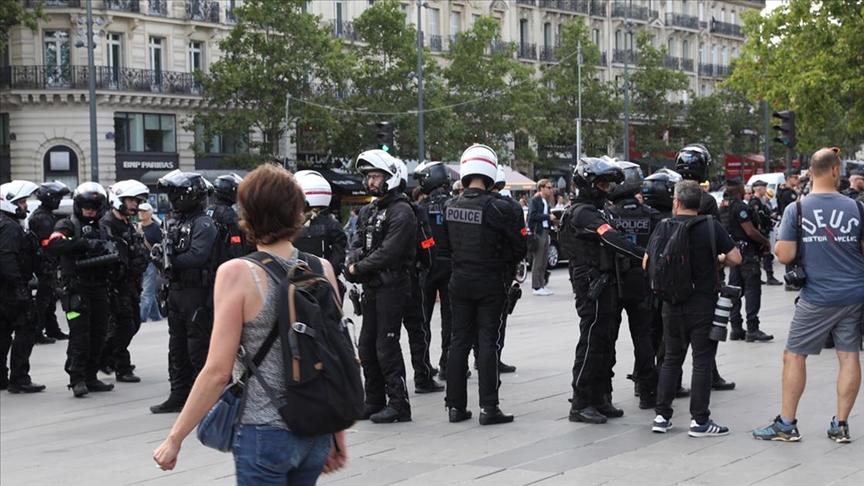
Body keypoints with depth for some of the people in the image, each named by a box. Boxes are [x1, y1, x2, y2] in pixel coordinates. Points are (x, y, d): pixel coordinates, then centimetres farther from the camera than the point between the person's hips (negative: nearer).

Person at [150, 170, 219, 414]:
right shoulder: (175, 222, 16)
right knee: (177, 346, 14)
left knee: (198, 347, -5)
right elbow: (166, 251, 16)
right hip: (176, 290, 9)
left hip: (196, 291, -9)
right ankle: (179, 395, 23)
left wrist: (171, 261, -19)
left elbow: (197, 256, -23)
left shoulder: (203, 224, -11)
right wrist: (160, 253, -6)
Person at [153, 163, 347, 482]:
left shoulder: (237, 274, -12)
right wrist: (338, 436, 16)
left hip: (264, 433, -5)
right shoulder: (322, 269, 1)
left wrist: (175, 438, -6)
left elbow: (218, 370, -15)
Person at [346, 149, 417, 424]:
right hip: (372, 288, 9)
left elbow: (388, 252, -20)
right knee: (367, 346, 12)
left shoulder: (401, 212, -12)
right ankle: (374, 402, 22)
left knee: (386, 347, -9)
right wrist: (352, 260, -8)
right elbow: (358, 244, 14)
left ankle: (398, 404, -2)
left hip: (392, 287, -9)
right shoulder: (370, 212, 17)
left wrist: (359, 268, -12)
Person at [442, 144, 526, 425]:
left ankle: (455, 406, 14)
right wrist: (504, 266, 6)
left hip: (459, 282, 5)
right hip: (489, 283, -5)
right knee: (488, 343, 0)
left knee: (459, 342, 11)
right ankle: (488, 408, 0)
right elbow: (520, 246, -9)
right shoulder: (498, 208, -16)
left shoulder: (450, 207, -1)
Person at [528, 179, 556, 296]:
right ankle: (537, 287, -2)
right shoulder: (535, 200, -7)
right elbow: (533, 215, -18)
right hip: (537, 232, -8)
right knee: (537, 261, -5)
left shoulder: (546, 201, 16)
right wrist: (548, 216, -17)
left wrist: (552, 220, 1)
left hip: (545, 232, 8)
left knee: (544, 261, 10)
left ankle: (542, 285, 16)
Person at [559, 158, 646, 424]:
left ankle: (599, 399, 20)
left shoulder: (593, 210, 19)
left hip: (603, 285, 10)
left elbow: (609, 243, 15)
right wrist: (647, 255, -33)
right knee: (591, 343, -7)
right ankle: (580, 404, -3)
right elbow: (613, 240, -27)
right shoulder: (584, 213, -15)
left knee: (604, 344, 13)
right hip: (593, 285, -10)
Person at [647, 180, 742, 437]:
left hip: (672, 303, 3)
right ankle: (699, 420, 0)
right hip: (703, 303, -3)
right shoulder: (710, 226, -7)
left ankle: (662, 416, 13)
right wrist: (718, 260, 11)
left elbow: (647, 264, 3)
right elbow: (735, 258, -10)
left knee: (672, 358, 14)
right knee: (702, 361, 1)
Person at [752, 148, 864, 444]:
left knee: (794, 355, 7)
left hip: (817, 298, -2)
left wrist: (779, 241, 9)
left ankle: (787, 424, 9)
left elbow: (784, 256, -11)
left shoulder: (796, 210, -7)